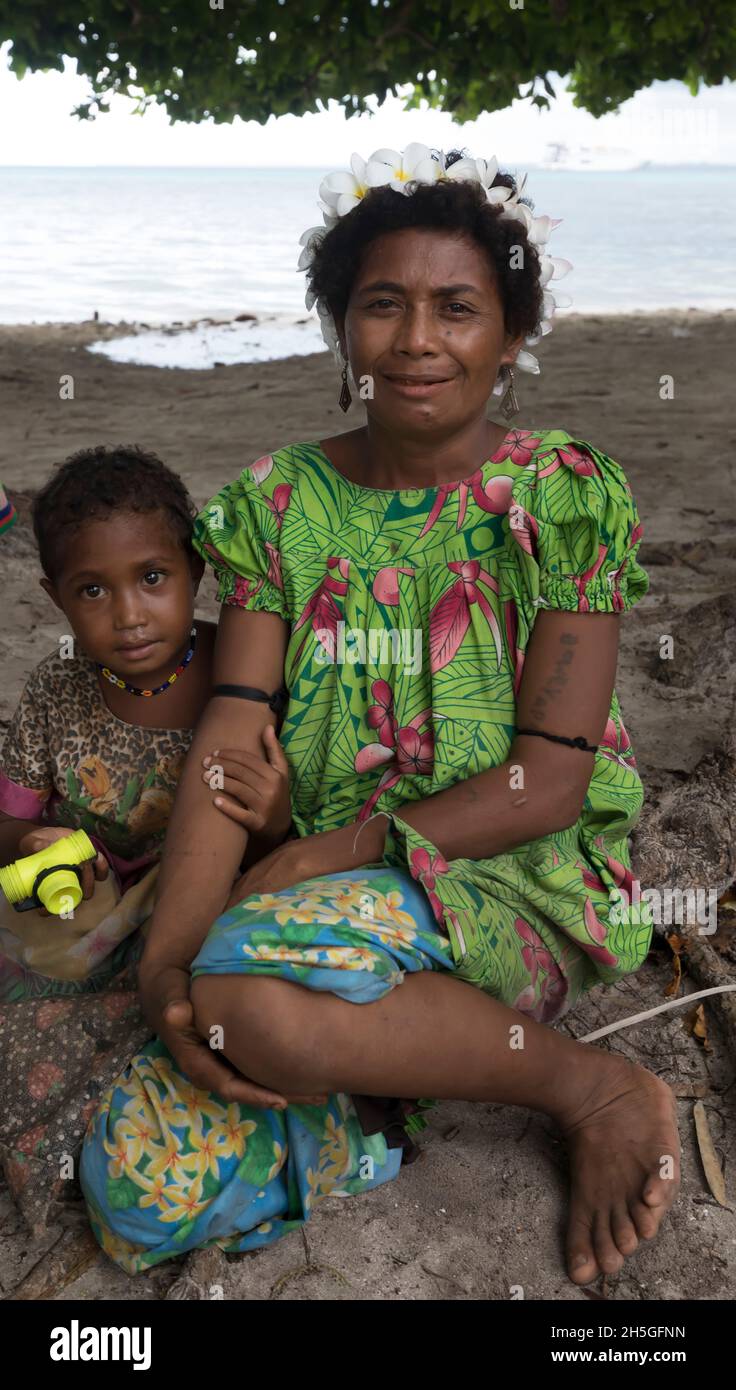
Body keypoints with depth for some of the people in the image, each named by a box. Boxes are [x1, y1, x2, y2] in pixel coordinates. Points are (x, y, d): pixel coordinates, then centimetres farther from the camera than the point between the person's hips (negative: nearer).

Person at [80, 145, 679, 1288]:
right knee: (139, 1187, -16)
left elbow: (551, 778, -10)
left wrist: (315, 860, -18)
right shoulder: (277, 503, 4)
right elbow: (229, 743, -5)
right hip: (314, 897, 4)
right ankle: (405, 1064, 6)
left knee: (251, 984, -33)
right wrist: (167, 952, -21)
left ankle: (594, 1087, -11)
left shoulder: (569, 495, -4)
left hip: (524, 886, -3)